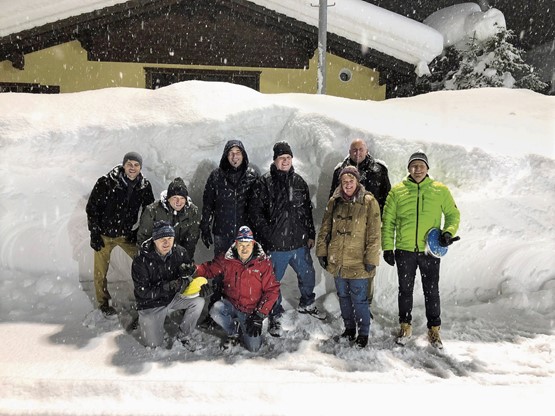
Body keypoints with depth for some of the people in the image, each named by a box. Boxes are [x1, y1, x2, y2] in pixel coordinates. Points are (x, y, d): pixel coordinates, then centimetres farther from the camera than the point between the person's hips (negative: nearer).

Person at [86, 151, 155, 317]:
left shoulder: (145, 186, -7)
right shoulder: (106, 182, -17)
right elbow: (92, 207, -10)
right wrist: (94, 234, -12)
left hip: (127, 234, 3)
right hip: (104, 235, -3)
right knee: (101, 272, 5)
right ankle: (103, 304, 25)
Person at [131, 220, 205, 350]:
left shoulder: (180, 252, -12)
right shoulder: (141, 260, -23)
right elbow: (142, 292, -22)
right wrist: (167, 287, -35)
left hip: (174, 297, 3)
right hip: (151, 304, -3)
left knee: (199, 301, -21)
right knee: (154, 344, -7)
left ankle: (184, 334, 2)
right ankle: (145, 321, 26)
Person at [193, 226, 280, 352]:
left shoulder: (263, 263, -11)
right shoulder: (226, 260, -7)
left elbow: (272, 290, -10)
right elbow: (209, 269, -1)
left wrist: (259, 315, -15)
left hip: (252, 312, -1)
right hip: (231, 306, 2)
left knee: (253, 348, -12)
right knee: (215, 310, -30)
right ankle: (234, 332, 3)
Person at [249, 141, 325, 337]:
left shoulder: (299, 181, 9)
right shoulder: (264, 182, -6)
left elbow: (307, 210, 15)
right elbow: (255, 211, -7)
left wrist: (310, 234, 13)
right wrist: (267, 233, -14)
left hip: (299, 242, 5)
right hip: (275, 244, -5)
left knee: (308, 275, 19)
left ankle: (306, 305, 45)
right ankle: (275, 317, 26)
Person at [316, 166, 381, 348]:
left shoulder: (368, 202, -8)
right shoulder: (334, 202, 5)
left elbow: (374, 234, -9)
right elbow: (325, 229, 11)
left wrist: (371, 259, -11)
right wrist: (322, 251, 8)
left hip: (358, 264, -4)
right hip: (337, 262, 5)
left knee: (359, 300, 3)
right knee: (343, 297, 18)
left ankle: (363, 333, 23)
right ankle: (349, 328, 37)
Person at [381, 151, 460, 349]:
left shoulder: (440, 190, 2)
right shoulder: (397, 190, 1)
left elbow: (453, 214, 10)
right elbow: (388, 221, 4)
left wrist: (448, 232, -9)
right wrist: (387, 247, -1)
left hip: (430, 250, 0)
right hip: (404, 250, 0)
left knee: (431, 291, 9)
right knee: (405, 290, 12)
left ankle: (434, 329, 25)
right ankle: (405, 326, 28)